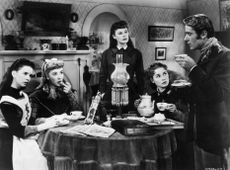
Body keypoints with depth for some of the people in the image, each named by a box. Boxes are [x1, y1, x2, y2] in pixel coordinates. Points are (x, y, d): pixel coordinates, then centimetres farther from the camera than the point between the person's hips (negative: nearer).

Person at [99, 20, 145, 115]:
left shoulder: (136, 54, 5)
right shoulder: (107, 54, 5)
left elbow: (140, 77, 7)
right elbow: (102, 77, 7)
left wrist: (141, 97, 2)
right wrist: (101, 96, 2)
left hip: (130, 94, 0)